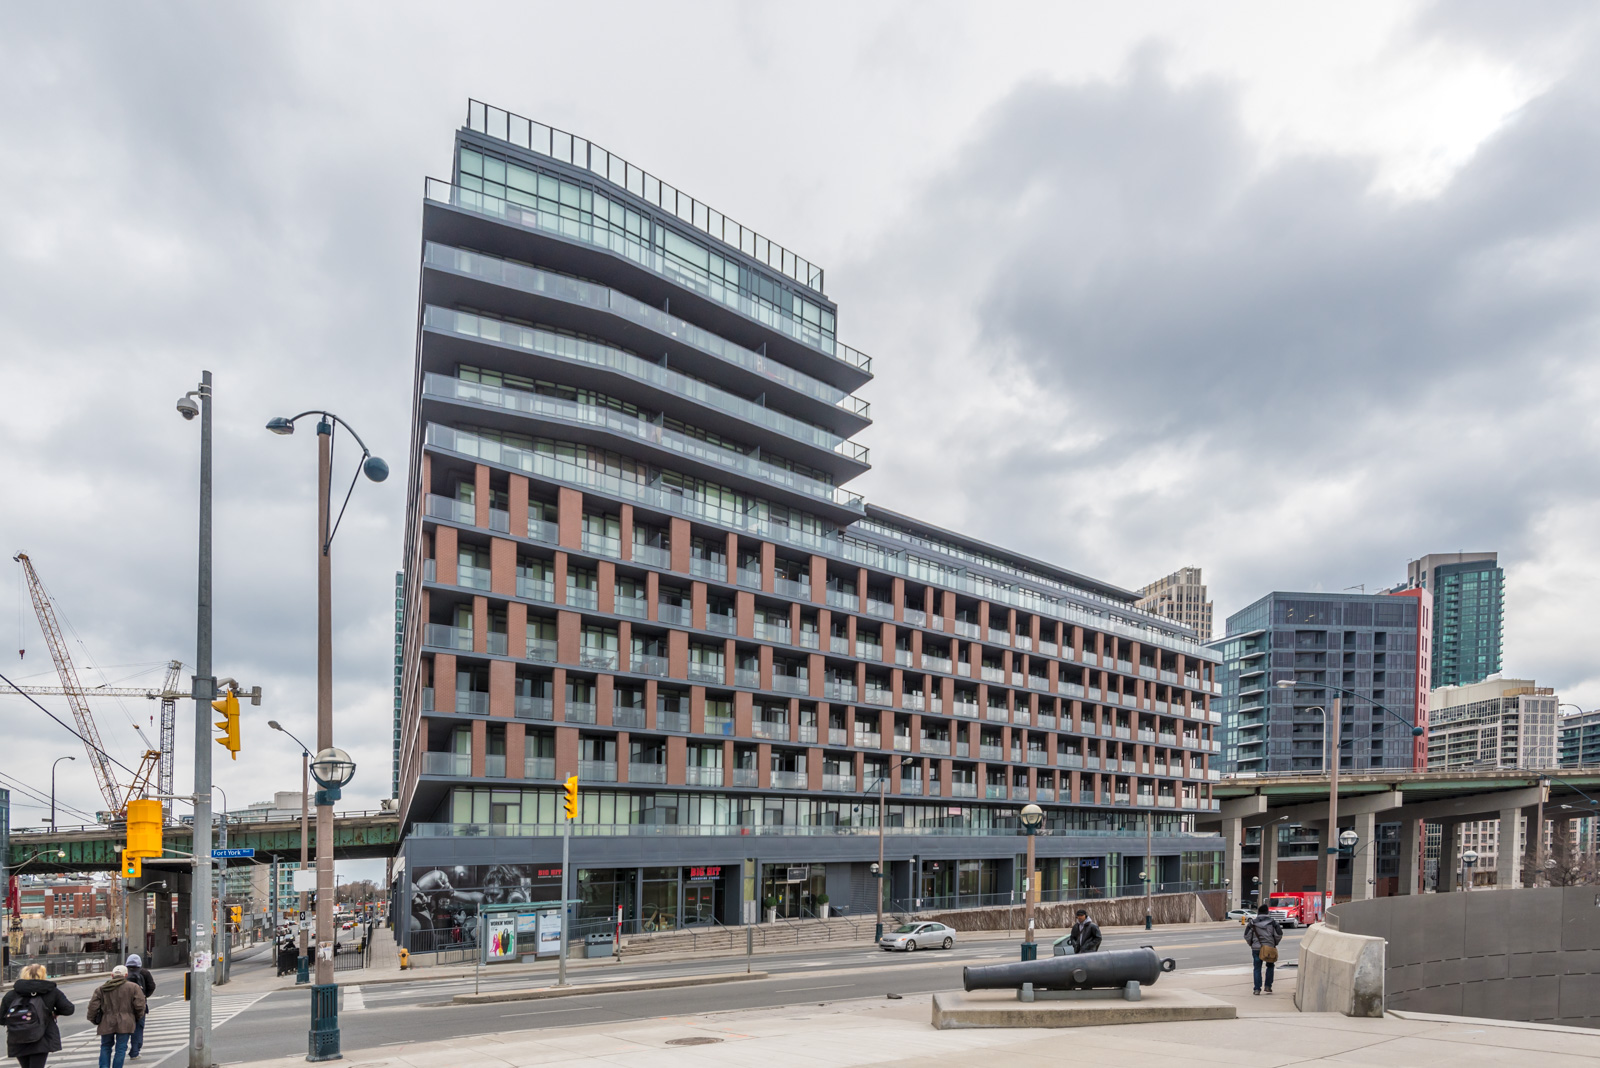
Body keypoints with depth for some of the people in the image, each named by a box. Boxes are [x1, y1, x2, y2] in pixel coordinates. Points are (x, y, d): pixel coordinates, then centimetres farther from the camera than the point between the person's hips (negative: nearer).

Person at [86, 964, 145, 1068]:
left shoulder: (101, 989, 6)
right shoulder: (133, 987, -2)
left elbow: (93, 1006, 2)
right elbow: (140, 1005, -6)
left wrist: (92, 1019, 17)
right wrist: (137, 1017, 12)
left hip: (106, 1023, 2)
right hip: (125, 1024, -2)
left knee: (106, 1047, 18)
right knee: (121, 1048, 4)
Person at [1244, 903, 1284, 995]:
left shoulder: (1252, 923, 0)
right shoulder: (1272, 922, -2)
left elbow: (1247, 936, 0)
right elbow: (1279, 935, -2)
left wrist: (1251, 944, 16)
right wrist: (1275, 943, 15)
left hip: (1256, 948, 0)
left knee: (1257, 968, 5)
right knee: (1270, 966, 19)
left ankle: (1257, 989, 1)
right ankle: (1268, 986, 16)